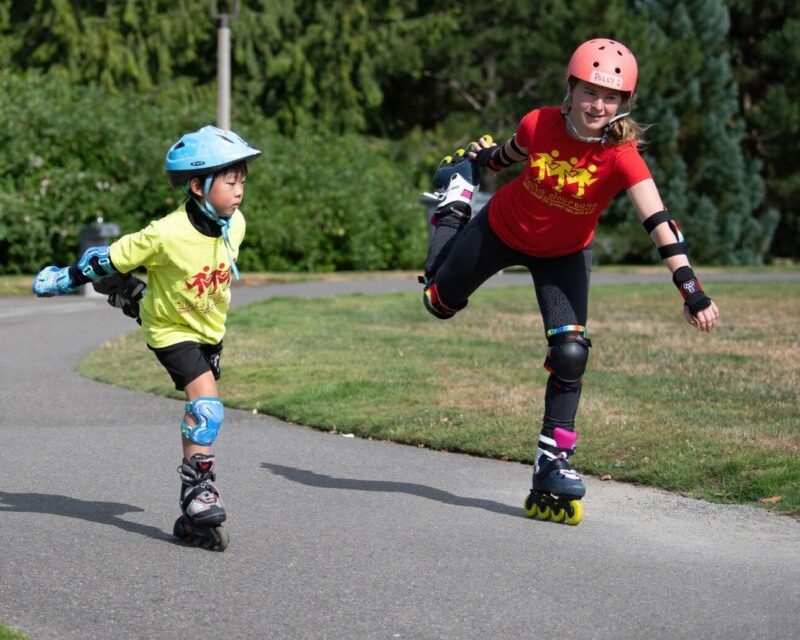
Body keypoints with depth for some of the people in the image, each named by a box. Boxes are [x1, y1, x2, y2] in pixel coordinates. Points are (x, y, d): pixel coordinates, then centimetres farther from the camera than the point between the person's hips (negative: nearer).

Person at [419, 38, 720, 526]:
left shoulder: (622, 156, -34)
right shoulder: (539, 125, -28)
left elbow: (658, 220, -44)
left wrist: (690, 287, -53)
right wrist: (479, 162, 17)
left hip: (564, 255, -1)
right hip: (502, 230, 1)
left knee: (571, 353, -16)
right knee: (440, 302, 21)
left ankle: (553, 462, -3)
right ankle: (456, 194, 44)